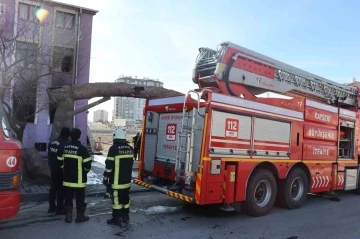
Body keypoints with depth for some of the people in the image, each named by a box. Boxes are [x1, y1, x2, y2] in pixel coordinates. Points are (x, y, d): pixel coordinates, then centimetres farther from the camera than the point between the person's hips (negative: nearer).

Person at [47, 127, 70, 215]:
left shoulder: (52, 143, 8)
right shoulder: (65, 144, -20)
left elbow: (49, 156, 14)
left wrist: (51, 166, 21)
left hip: (53, 169, 8)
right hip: (61, 170, -8)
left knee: (53, 188, 17)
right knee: (61, 189, -1)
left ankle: (52, 207, 25)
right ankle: (59, 209, 4)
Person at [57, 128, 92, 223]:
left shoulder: (64, 147, 1)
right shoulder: (82, 148, -14)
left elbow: (60, 162, 7)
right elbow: (87, 164, -15)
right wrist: (85, 171, 6)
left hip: (67, 178, 5)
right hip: (79, 179, -4)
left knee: (68, 198, 14)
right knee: (80, 198, 7)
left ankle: (68, 216, 19)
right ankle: (80, 216, 15)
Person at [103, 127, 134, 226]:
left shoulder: (114, 148, -15)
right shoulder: (130, 148, 7)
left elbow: (109, 164, -15)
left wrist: (106, 176, -4)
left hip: (117, 180, -7)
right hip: (127, 179, 7)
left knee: (116, 198, 1)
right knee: (125, 197, 15)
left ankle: (116, 219, 6)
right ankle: (125, 217, 24)